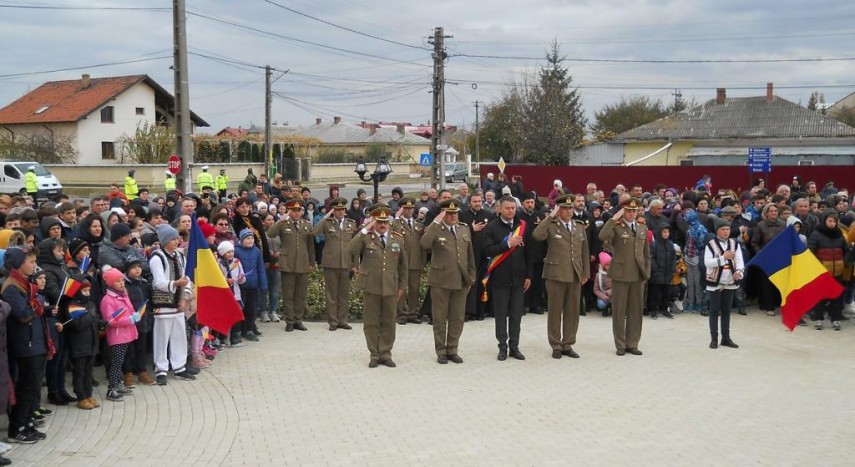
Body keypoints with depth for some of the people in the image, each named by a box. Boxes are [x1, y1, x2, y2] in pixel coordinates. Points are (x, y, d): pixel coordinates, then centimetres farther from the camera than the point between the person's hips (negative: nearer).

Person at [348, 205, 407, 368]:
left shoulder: (397, 240, 8)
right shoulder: (365, 238, -1)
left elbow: (403, 264, 13)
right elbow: (351, 250, -20)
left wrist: (402, 285, 10)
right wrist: (364, 231, -18)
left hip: (391, 287, 2)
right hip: (371, 287, -2)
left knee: (388, 322, 6)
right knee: (372, 322, 4)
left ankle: (385, 353, 16)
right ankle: (374, 354, 14)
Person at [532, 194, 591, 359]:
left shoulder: (580, 227, 11)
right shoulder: (551, 226, -3)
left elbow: (585, 251, 14)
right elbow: (536, 235, -24)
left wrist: (586, 272, 9)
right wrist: (550, 216, -20)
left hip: (575, 275, 4)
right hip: (556, 274, -4)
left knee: (573, 311, 7)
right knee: (555, 311, 3)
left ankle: (568, 345, 17)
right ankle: (556, 345, 11)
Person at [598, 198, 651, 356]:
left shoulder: (643, 228, 12)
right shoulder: (616, 227, -4)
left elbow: (646, 253, 16)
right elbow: (602, 236, -26)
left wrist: (647, 272, 9)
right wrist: (614, 219, -23)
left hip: (638, 275, 4)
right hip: (620, 274, -4)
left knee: (636, 310, 7)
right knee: (619, 311, 2)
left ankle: (632, 344, 16)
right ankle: (620, 345, 10)